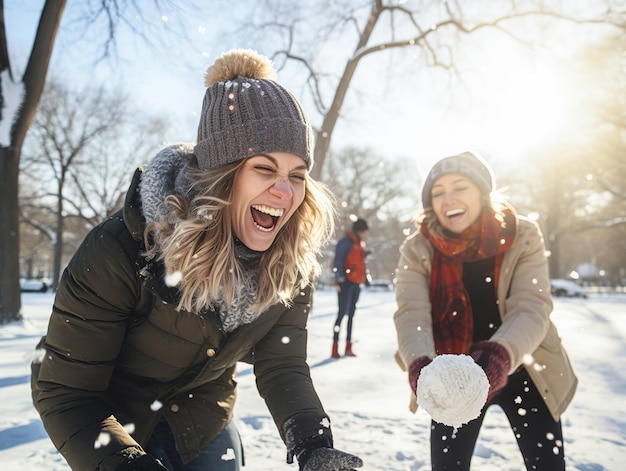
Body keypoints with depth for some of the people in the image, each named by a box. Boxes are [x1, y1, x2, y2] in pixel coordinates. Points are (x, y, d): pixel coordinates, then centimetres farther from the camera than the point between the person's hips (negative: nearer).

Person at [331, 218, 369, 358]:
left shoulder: (360, 244, 18)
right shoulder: (346, 242, -9)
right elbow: (337, 261, -16)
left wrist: (365, 276, 20)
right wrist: (339, 279, -23)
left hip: (356, 283, 9)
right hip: (346, 282, -9)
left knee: (351, 314, 12)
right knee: (342, 313, -12)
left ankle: (348, 348, 19)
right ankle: (335, 349, -10)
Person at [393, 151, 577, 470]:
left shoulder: (522, 237, -16)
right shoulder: (417, 250, -15)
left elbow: (531, 309, -26)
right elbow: (411, 314, -26)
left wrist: (499, 357, -46)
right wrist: (420, 367, -47)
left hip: (522, 374, 0)